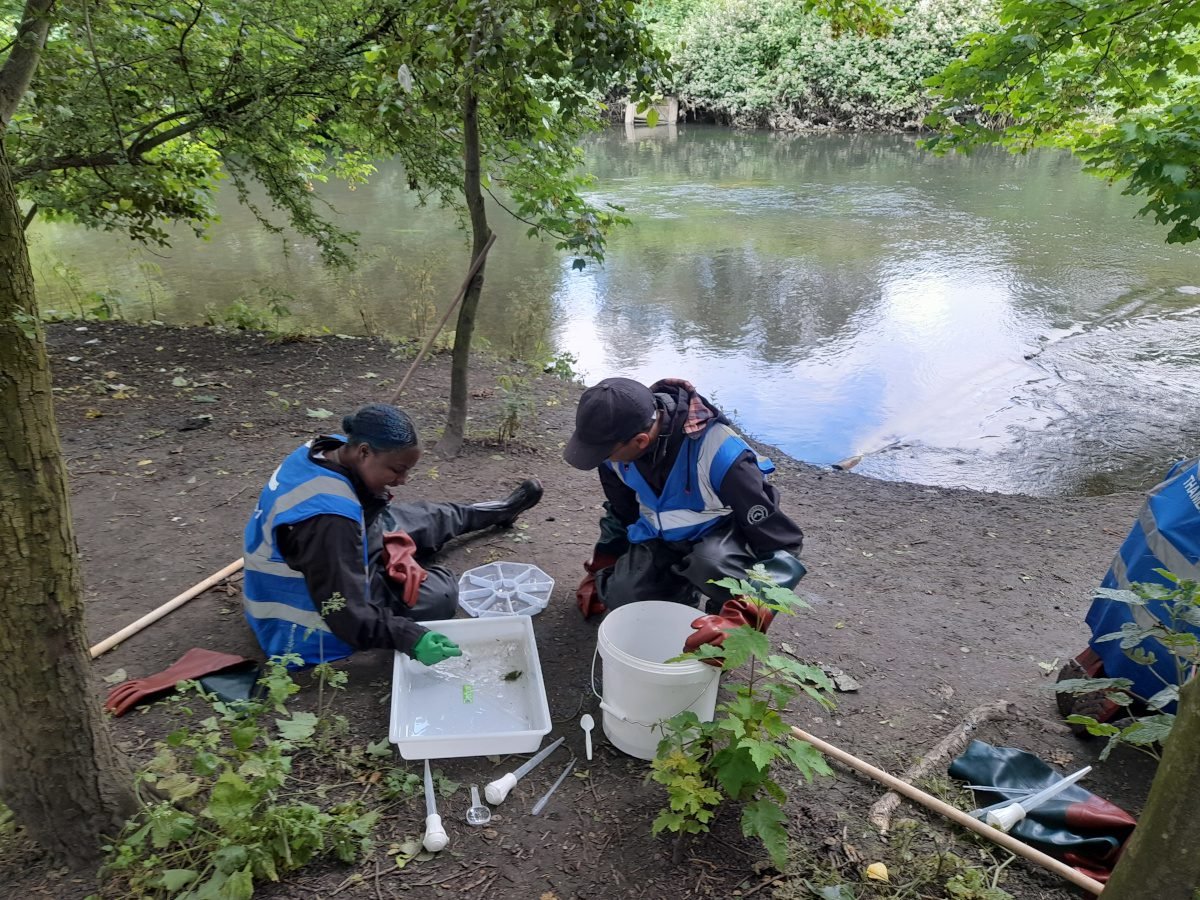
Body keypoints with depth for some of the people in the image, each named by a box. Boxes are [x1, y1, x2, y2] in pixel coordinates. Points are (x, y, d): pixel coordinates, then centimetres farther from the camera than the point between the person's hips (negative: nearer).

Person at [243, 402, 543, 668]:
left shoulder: (326, 450, -14)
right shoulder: (328, 520, -39)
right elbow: (347, 615, -35)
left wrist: (391, 547, -5)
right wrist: (411, 638, -41)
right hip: (311, 629, -8)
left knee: (424, 519, 13)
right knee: (439, 589, -3)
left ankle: (502, 509, 34)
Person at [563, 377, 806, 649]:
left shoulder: (719, 453, -38)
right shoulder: (619, 439, -19)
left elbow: (782, 546, -34)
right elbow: (620, 512, 4)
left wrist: (740, 619, -46)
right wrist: (599, 573, 12)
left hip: (721, 534, -5)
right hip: (662, 536, 5)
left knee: (713, 564, -38)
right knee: (621, 599, -14)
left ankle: (724, 610, -5)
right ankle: (682, 587, 16)